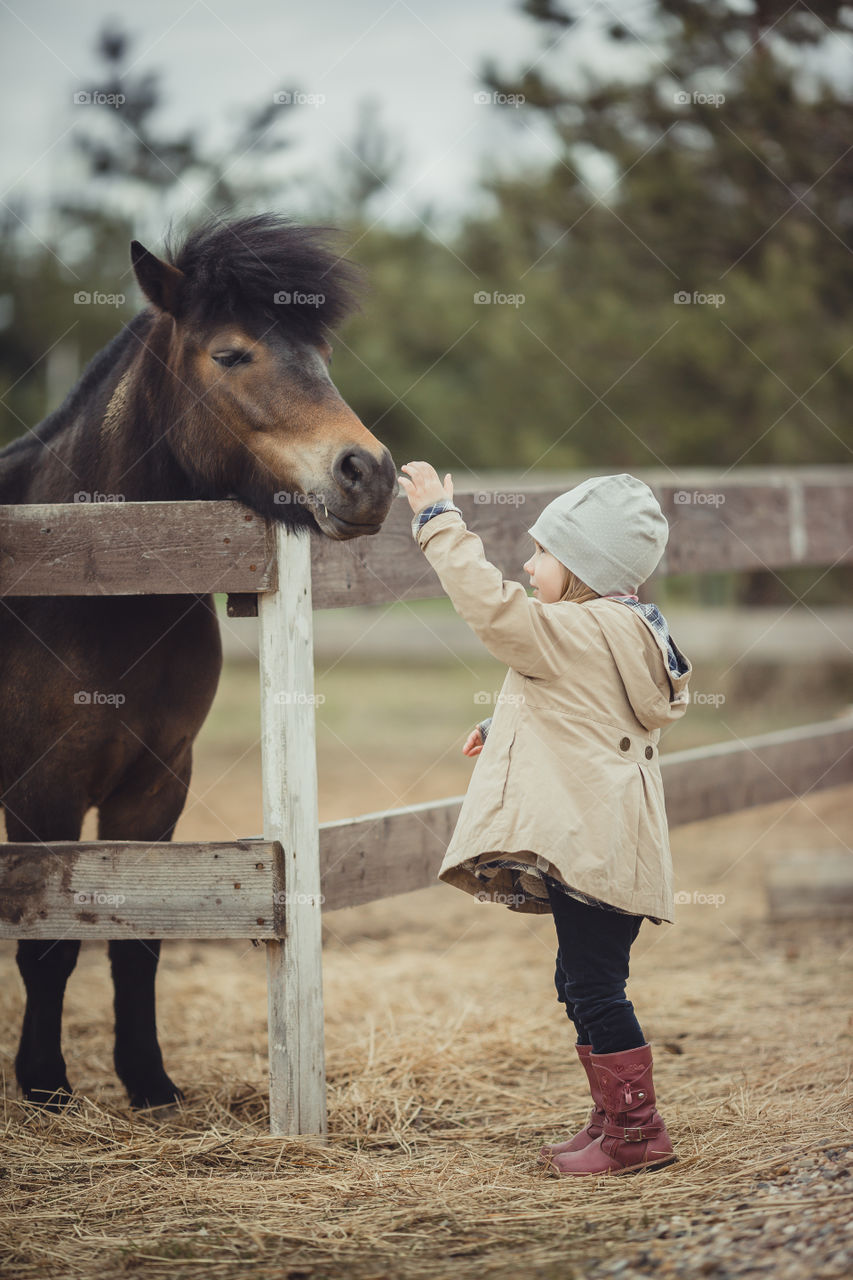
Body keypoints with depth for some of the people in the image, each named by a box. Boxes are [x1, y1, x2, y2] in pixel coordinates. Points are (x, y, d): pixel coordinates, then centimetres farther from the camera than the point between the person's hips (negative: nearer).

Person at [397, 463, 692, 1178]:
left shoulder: (581, 631, -16)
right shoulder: (621, 634, 17)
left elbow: (491, 605, -27)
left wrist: (439, 520, -19)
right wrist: (505, 733, 29)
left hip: (593, 845, -11)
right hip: (597, 845, 11)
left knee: (594, 986, -5)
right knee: (584, 985, 17)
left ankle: (637, 1132, 0)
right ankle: (615, 1120, 24)